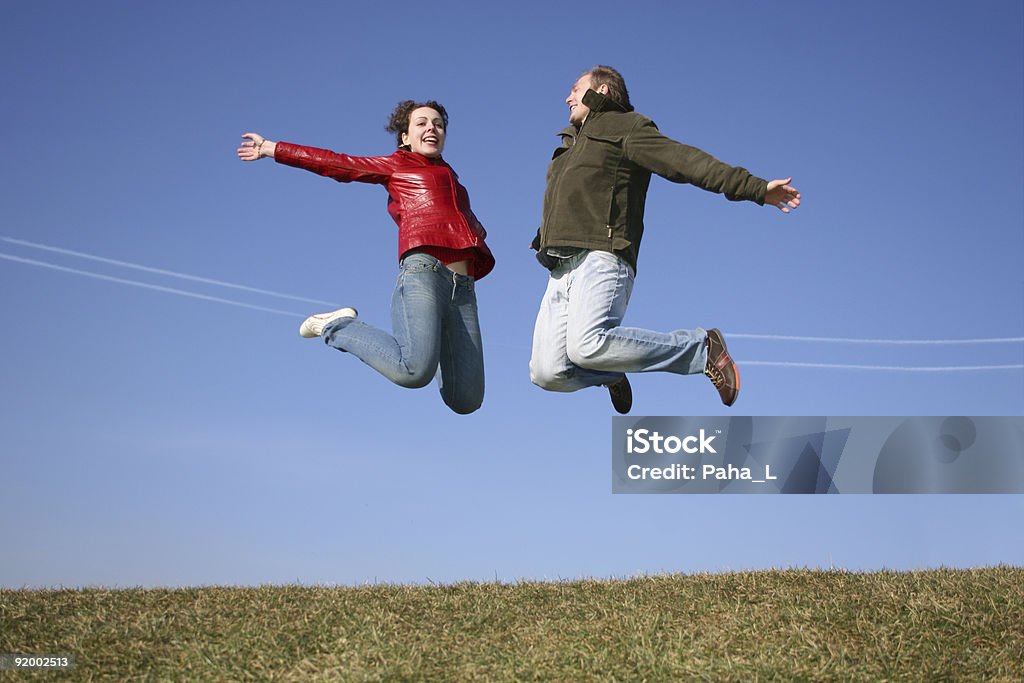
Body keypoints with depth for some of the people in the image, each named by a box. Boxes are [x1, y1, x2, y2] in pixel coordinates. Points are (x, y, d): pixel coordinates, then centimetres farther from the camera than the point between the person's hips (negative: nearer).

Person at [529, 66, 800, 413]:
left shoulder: (627, 128, 8)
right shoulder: (571, 144, 32)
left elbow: (686, 160, -5)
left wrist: (755, 187, -15)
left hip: (601, 259, -7)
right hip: (562, 272, 7)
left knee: (587, 345, -32)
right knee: (547, 372, -11)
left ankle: (702, 348, -13)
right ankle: (612, 372, 20)